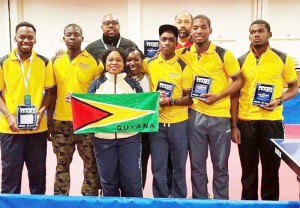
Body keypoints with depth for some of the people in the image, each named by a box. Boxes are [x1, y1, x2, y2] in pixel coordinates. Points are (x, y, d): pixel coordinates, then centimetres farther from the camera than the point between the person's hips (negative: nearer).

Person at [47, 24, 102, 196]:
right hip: (61, 121, 3)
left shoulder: (94, 61, -2)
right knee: (62, 164, 12)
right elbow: (52, 93, 11)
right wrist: (49, 122, 8)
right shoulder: (57, 62, 7)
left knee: (91, 164, 6)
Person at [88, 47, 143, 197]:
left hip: (129, 138, 0)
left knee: (132, 179, 2)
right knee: (108, 180, 10)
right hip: (103, 139, 1)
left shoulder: (132, 84, 10)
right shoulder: (96, 84, 9)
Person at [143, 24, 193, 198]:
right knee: (158, 167, 8)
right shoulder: (150, 63, 3)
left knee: (179, 166, 10)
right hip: (156, 123, 2)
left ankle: (179, 200, 25)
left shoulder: (183, 66, -3)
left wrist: (171, 101, -20)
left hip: (178, 123, -1)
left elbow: (189, 98, -2)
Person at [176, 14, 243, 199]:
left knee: (220, 165, 9)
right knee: (197, 164, 11)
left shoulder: (223, 54, -6)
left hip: (220, 116, -2)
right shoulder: (184, 54, 1)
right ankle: (200, 201, 26)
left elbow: (239, 80, -2)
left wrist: (217, 96, -14)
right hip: (195, 115, 2)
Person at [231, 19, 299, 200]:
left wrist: (279, 100, -13)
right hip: (245, 122, 1)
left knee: (271, 168, 9)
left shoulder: (283, 59, 1)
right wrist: (234, 125, 1)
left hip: (272, 121, -1)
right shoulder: (241, 61, 4)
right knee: (248, 169, 10)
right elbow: (235, 94, 6)